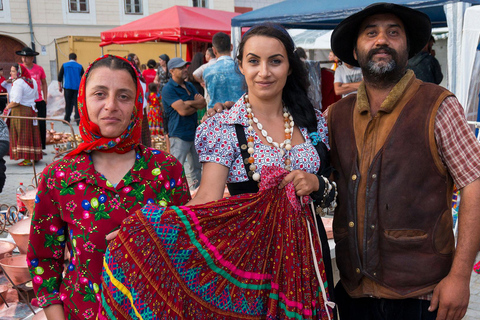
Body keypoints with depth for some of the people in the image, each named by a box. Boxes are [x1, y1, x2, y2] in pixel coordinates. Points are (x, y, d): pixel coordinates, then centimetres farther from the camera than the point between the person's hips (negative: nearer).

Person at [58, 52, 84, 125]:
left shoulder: (64, 65, 5)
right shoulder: (79, 66, 5)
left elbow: (60, 76, 5)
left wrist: (60, 86, 14)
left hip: (67, 87, 0)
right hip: (77, 88, 0)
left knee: (68, 104, 7)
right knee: (77, 103, 1)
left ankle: (67, 119, 12)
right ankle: (78, 119, -8)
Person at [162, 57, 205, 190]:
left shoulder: (189, 86, 13)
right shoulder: (168, 89, -12)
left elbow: (203, 104, 2)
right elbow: (182, 110, -21)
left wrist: (189, 103, -15)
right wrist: (196, 104, -5)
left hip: (193, 132, 9)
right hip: (179, 135, -9)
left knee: (196, 167, 18)